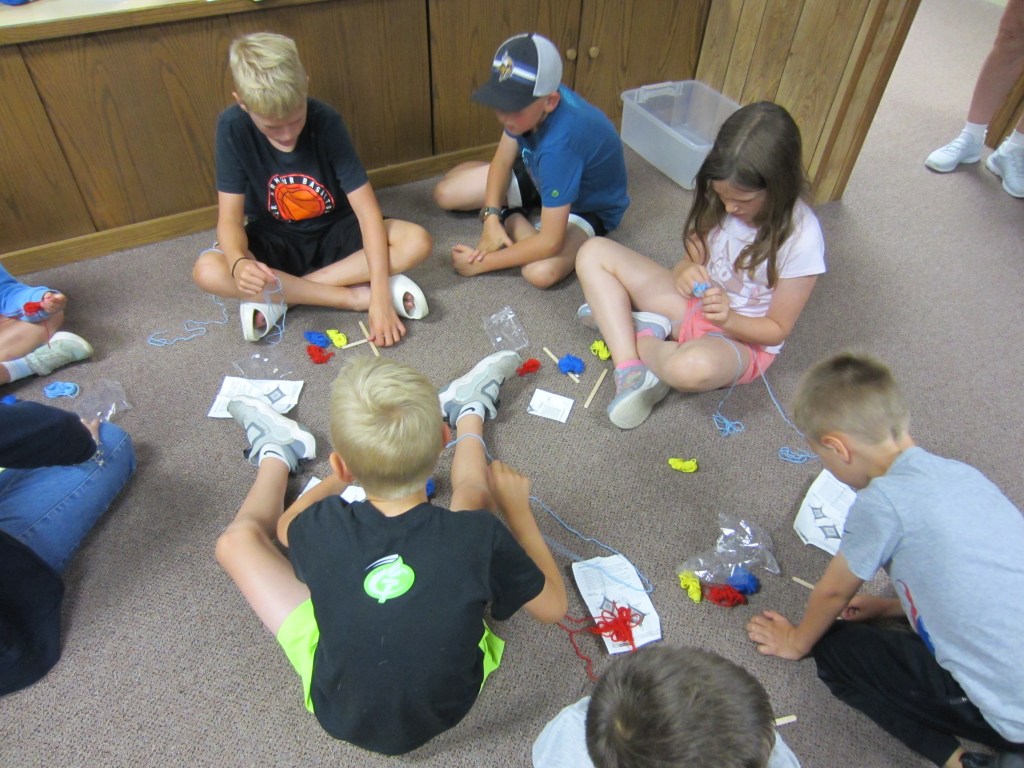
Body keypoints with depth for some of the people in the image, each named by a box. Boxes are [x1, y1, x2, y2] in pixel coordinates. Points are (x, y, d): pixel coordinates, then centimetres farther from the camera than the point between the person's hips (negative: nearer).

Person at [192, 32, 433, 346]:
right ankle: (356, 295, -26)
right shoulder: (233, 127, -18)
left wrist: (380, 294, -34)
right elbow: (230, 218, -17)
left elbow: (367, 210, -24)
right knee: (207, 271, -30)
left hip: (334, 232, 0)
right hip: (274, 242, 0)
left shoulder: (326, 122, -21)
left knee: (417, 242, -27)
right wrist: (238, 262, -41)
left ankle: (277, 299, -22)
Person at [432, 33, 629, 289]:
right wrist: (491, 218, -19)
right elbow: (503, 159, -5)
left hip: (590, 205, -5)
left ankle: (513, 218, -6)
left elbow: (550, 242, -39)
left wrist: (483, 262, -29)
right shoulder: (529, 98, -22)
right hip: (540, 176, 6)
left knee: (542, 272, -35)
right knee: (445, 193, -6)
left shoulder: (560, 142, -42)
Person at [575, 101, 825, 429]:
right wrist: (685, 272, -22)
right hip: (694, 305, 6)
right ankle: (631, 371, -21)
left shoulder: (801, 238, -23)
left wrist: (727, 319, -32)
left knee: (695, 366, -45)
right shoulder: (718, 200, -10)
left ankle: (640, 335, -9)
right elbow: (692, 258, 2)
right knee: (594, 253, -8)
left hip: (743, 338, -6)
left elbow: (778, 329, -14)